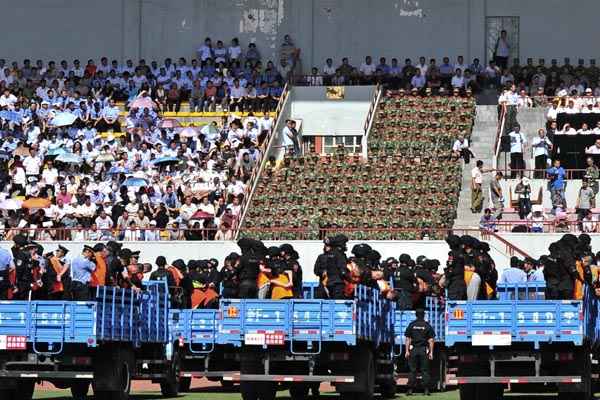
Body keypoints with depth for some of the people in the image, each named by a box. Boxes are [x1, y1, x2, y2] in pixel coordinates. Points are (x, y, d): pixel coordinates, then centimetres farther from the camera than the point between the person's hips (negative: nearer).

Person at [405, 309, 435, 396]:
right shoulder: (427, 326, 2)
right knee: (425, 370, 2)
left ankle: (410, 389, -3)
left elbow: (407, 339, 1)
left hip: (413, 349, 1)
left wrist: (407, 351, 3)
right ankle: (426, 389, -3)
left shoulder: (411, 325, 4)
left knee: (412, 370, 2)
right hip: (424, 350, -1)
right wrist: (431, 352, 1)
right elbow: (431, 340, -1)